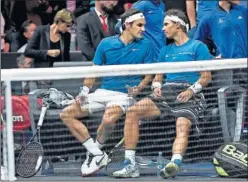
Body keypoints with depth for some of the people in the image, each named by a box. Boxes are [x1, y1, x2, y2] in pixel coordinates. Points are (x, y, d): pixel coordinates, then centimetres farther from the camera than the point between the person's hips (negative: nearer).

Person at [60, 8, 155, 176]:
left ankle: (96, 150, -4)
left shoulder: (145, 45, 0)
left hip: (125, 94, -5)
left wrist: (138, 88, -15)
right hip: (103, 91, 5)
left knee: (109, 119, -36)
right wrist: (85, 91, -2)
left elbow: (149, 75, 4)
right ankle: (97, 155, -7)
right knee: (67, 114, -7)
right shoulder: (106, 44, 6)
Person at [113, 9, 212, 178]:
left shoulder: (198, 46, 8)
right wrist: (156, 86, 1)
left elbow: (206, 76, 1)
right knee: (132, 111, -17)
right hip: (166, 92, 5)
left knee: (183, 127, -34)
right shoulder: (166, 50, 26)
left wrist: (191, 90, -16)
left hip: (188, 95, -5)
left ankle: (175, 163, -60)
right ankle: (130, 165, -21)